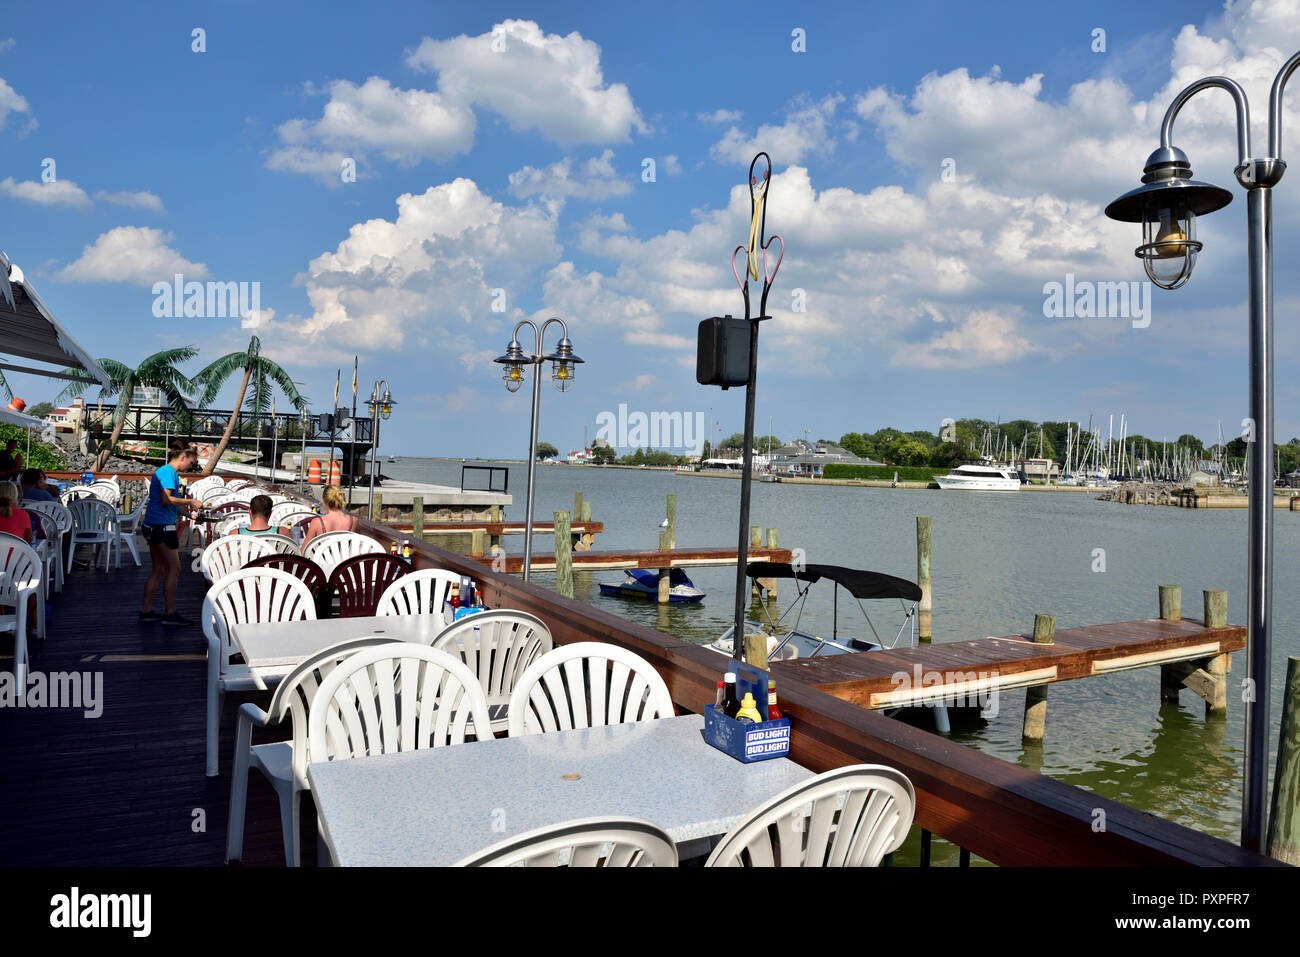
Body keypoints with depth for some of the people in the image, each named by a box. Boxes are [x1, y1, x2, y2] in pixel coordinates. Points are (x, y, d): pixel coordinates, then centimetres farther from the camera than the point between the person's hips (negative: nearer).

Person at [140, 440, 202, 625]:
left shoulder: (167, 472, 17)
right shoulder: (168, 471, -13)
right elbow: (166, 499, -24)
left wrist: (186, 510, 14)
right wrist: (190, 502, -15)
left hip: (153, 526, 10)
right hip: (162, 526, -10)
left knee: (159, 569, 14)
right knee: (174, 568, -3)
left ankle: (146, 610, 18)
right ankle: (170, 613, 1)